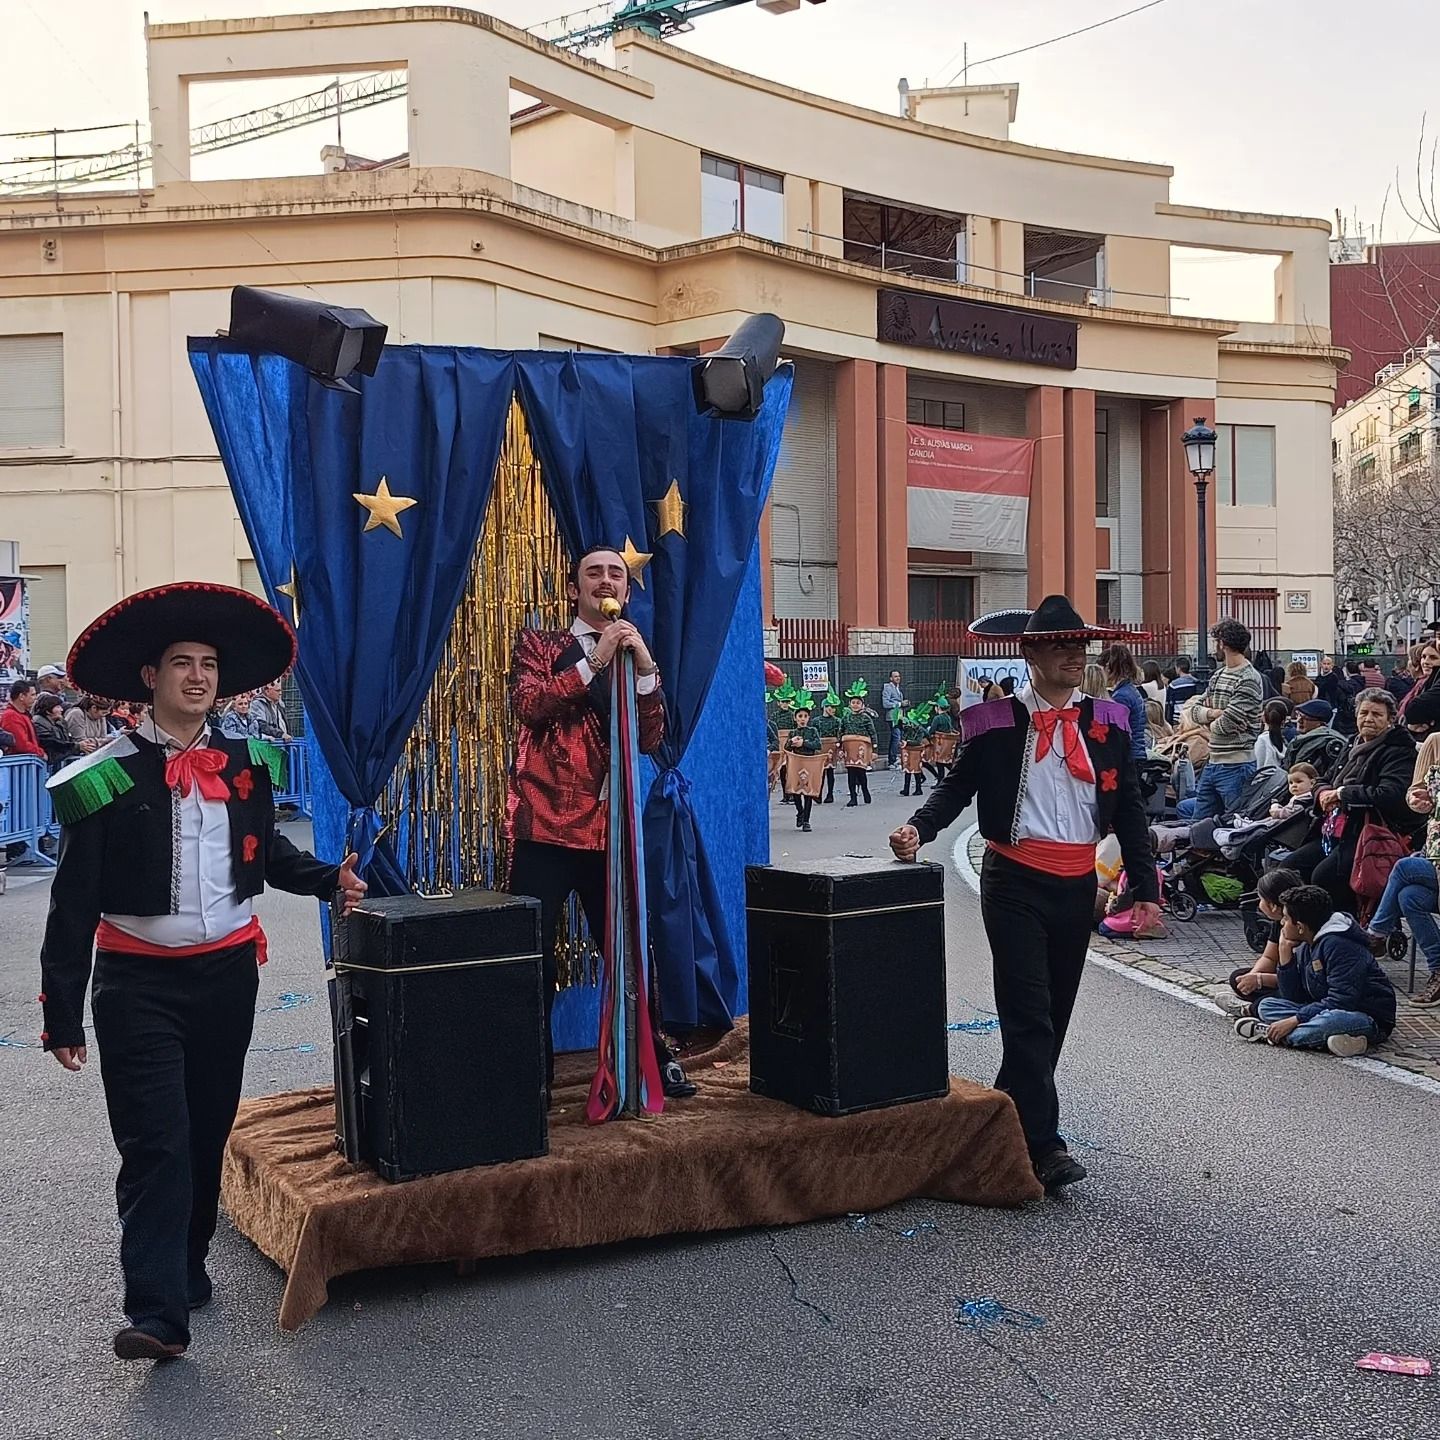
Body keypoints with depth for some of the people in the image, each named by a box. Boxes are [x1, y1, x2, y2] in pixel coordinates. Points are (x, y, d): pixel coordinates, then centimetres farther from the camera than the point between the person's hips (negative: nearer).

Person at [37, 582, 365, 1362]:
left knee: (208, 1133, 15)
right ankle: (158, 1311, -6)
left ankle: (186, 1265, 33)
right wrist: (62, 1012, -8)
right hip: (139, 982, -4)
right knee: (156, 1143, -9)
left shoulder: (244, 765, 3)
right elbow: (74, 903, -8)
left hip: (228, 973, 4)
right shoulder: (105, 777, -10)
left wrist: (329, 878, 3)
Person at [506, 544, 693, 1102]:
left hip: (609, 827, 3)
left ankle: (651, 1057, 24)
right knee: (533, 951, -3)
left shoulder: (635, 657, 15)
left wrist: (645, 668, -10)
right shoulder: (538, 644, 6)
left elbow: (651, 741, 2)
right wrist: (593, 662, -18)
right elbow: (528, 705, -14)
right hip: (546, 824, -3)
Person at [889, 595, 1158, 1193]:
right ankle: (1043, 1144, -8)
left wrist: (1145, 888, 5)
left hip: (1078, 885, 4)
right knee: (1028, 1011, -9)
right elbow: (957, 786, -1)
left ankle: (1010, 1117, 30)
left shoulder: (1107, 722, 7)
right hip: (1015, 880, -4)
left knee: (1056, 1010, 13)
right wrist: (919, 828, -21)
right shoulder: (995, 722, -3)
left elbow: (1129, 810, 8)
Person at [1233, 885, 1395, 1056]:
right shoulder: (1305, 947, 8)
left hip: (1371, 1019, -9)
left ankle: (1270, 1034, -24)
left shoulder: (1338, 945, -20)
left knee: (1333, 1019, -42)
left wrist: (1294, 1020, -24)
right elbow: (1292, 998, 5)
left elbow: (1340, 1002, -26)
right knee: (1267, 1005, -1)